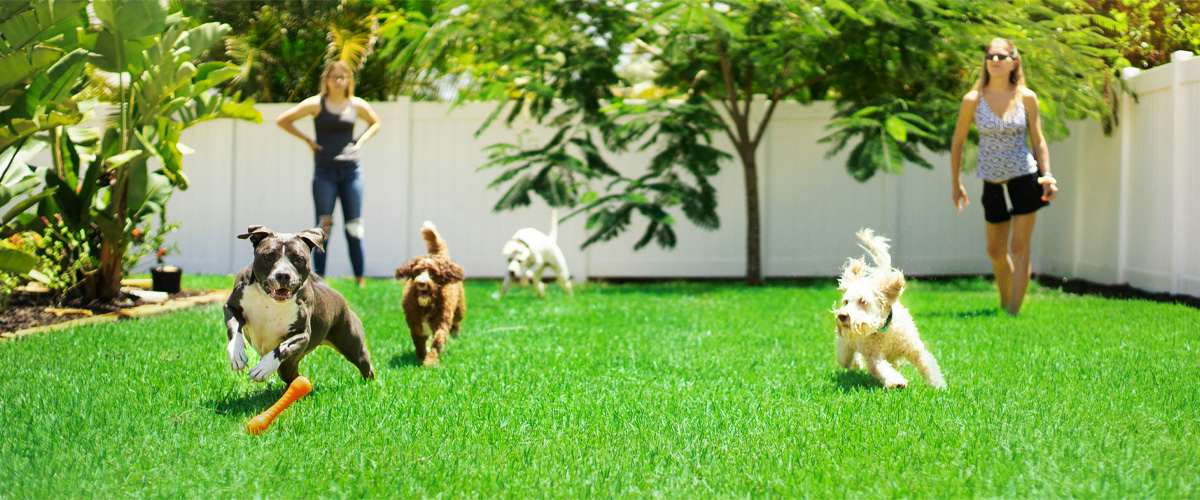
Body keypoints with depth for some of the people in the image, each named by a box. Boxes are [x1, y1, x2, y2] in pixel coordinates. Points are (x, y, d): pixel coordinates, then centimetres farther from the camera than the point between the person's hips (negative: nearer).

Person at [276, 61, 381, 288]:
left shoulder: (357, 105, 7)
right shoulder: (316, 104, 0)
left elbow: (375, 123, 27)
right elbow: (282, 120, 3)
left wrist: (360, 141, 10)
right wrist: (307, 139, -2)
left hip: (351, 171, 2)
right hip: (324, 173, -2)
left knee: (354, 227, 2)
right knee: (323, 227, -3)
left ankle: (360, 279, 8)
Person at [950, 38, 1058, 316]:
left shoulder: (1026, 98, -4)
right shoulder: (973, 100, -6)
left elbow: (1038, 140, 4)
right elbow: (958, 142, 4)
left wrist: (1048, 174, -9)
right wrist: (956, 183, 6)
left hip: (1024, 178, -1)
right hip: (993, 183, 2)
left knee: (1019, 248, -4)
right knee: (995, 251, 12)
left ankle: (1014, 312, -1)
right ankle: (1004, 304, 32)